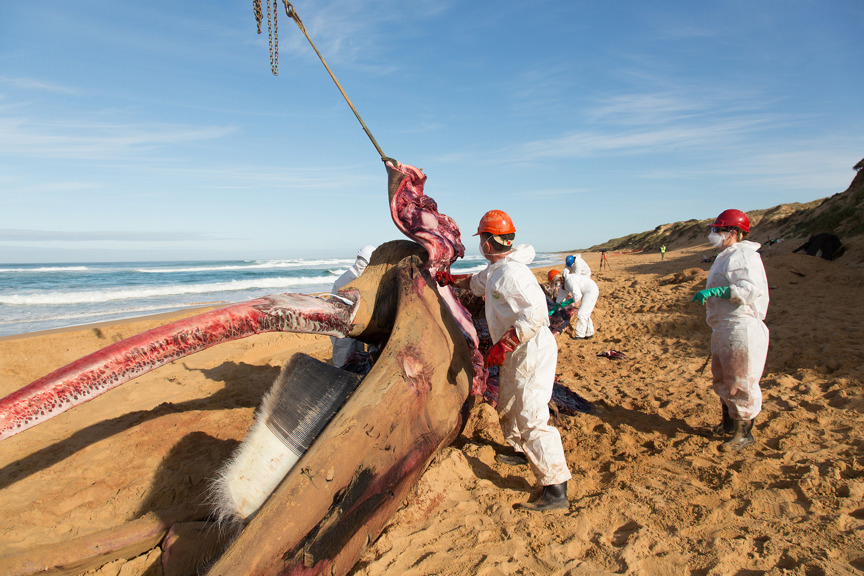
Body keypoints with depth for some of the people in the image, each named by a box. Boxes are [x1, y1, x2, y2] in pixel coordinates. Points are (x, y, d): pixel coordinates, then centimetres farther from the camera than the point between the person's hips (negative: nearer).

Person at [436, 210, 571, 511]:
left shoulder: (511, 272, -22)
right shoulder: (495, 270, 10)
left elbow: (535, 314, -30)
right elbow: (478, 282, 34)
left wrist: (502, 346, -29)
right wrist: (451, 278, 36)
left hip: (532, 353, -11)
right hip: (515, 356, 11)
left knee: (532, 418, -11)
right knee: (507, 409, 25)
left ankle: (556, 491, -4)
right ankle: (522, 452, 47)